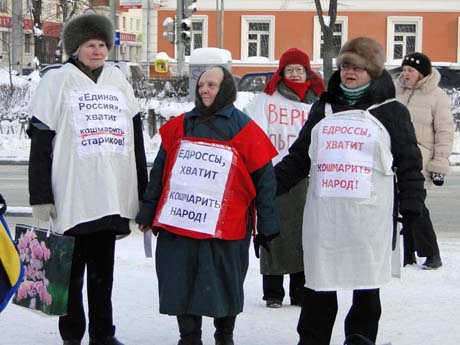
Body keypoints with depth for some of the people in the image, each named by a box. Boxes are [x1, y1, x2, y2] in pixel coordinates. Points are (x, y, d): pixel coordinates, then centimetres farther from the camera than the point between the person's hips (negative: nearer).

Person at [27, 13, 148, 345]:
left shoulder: (119, 81, 13)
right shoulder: (57, 82, -1)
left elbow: (135, 140, 18)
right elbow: (40, 144, -5)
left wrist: (143, 192, 16)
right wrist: (41, 196, -10)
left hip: (113, 198, 4)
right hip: (72, 199, -4)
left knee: (103, 271, 11)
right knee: (71, 270, 3)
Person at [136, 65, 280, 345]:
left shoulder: (245, 130, 1)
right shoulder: (180, 126, 11)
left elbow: (264, 180, 1)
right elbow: (160, 172, 14)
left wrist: (267, 228, -2)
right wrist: (148, 213, 10)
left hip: (225, 231, -3)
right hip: (177, 226, 3)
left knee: (225, 287, 7)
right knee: (182, 287, 5)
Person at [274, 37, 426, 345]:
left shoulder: (391, 112, 3)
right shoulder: (323, 109, 15)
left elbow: (409, 165, 1)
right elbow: (298, 158, 18)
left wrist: (413, 212, -7)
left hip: (370, 219, -3)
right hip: (323, 216, 3)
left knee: (367, 290, 5)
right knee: (318, 288, 7)